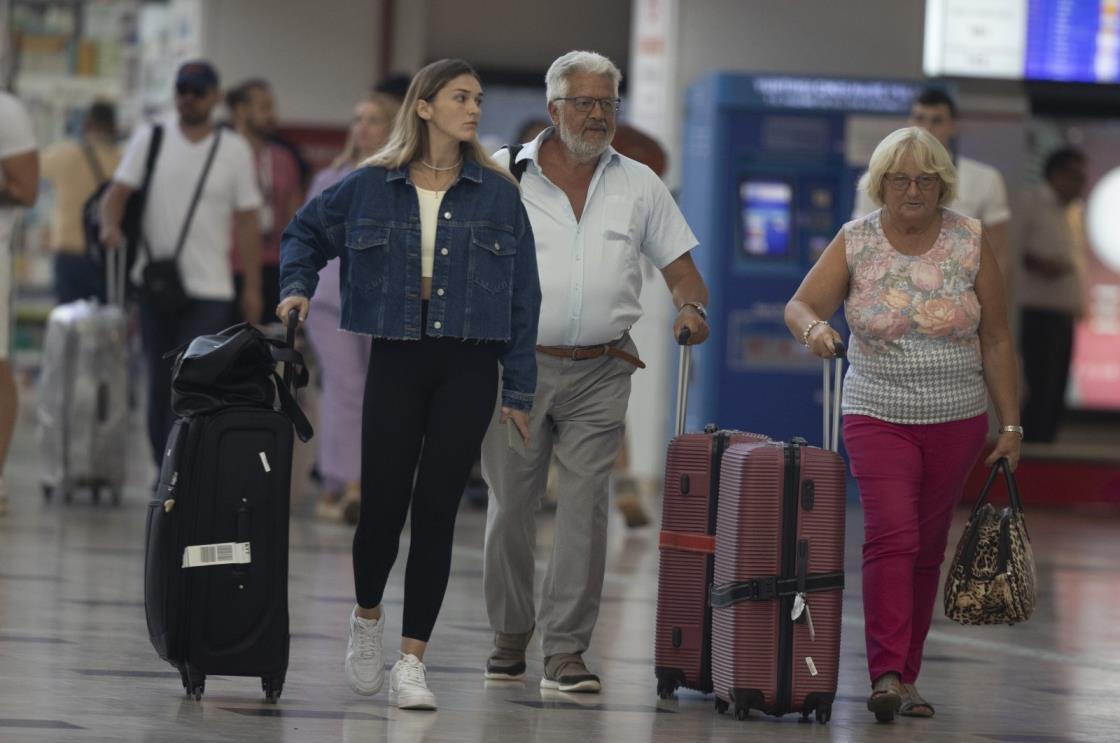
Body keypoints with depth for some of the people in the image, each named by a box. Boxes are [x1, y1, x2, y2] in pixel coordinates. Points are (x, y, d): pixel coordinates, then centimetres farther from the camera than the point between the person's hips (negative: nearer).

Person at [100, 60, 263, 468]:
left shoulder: (234, 150, 6)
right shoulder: (149, 139, 7)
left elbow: (246, 222, 7)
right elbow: (118, 191, -1)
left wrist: (252, 288, 3)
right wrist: (110, 224, -24)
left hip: (210, 288, -2)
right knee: (160, 384, 8)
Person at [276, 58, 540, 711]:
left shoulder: (499, 195, 3)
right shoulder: (369, 187, 3)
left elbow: (523, 296, 5)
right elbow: (306, 233, 18)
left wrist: (519, 390, 2)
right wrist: (297, 288, -1)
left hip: (467, 368, 0)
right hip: (393, 360, 0)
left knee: (436, 509, -3)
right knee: (383, 502, -1)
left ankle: (412, 660, 2)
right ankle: (368, 617, 29)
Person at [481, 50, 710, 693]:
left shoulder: (639, 185, 9)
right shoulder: (503, 174, 4)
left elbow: (681, 267, 11)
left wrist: (692, 306, -10)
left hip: (599, 374, 1)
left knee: (586, 508, -6)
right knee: (511, 506, 4)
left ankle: (567, 650, -5)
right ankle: (510, 635, 20)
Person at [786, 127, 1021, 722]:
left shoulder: (971, 242, 0)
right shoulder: (856, 242, -2)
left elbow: (996, 341, 3)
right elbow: (800, 304, -3)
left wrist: (1010, 426, 1)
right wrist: (813, 327, -28)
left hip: (956, 422, 2)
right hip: (878, 418, -2)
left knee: (927, 550, 7)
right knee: (892, 538, -16)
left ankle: (906, 677, 15)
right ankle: (886, 674, -21)